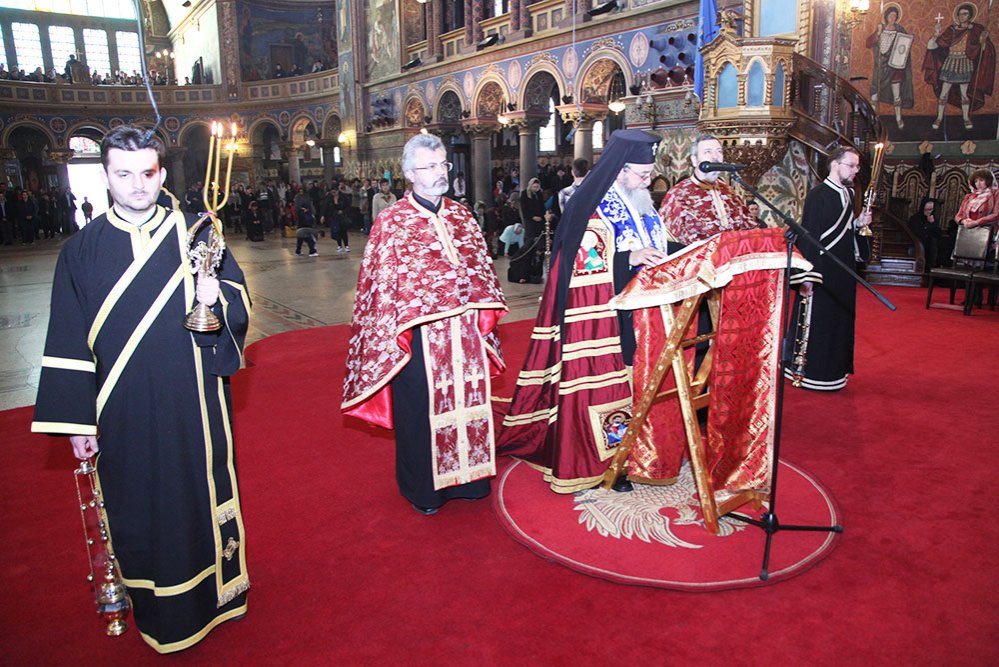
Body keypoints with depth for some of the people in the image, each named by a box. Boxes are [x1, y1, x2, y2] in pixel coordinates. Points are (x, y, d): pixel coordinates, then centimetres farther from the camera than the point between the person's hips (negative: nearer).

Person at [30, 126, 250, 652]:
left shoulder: (195, 235, 0)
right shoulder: (81, 250, 0)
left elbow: (239, 296, 2)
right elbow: (68, 342, 0)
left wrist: (215, 296, -22)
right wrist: (77, 418, -3)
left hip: (193, 401, 0)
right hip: (124, 411, 0)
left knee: (203, 491, 12)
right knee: (138, 507, 11)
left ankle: (218, 586, 34)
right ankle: (159, 611, 31)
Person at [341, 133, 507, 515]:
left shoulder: (461, 217, 10)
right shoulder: (391, 222, -5)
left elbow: (481, 268, 14)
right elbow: (382, 283, -5)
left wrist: (485, 317, 6)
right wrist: (394, 337, -8)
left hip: (464, 333, 5)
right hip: (419, 336, -4)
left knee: (465, 401, 13)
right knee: (421, 409, 7)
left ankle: (465, 474, 32)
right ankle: (423, 487, 26)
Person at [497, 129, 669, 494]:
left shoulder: (638, 201, 13)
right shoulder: (592, 207, -13)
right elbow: (581, 263, -18)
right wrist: (629, 258, -26)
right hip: (603, 315, -8)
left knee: (634, 378, 13)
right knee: (603, 380, -3)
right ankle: (598, 461, 11)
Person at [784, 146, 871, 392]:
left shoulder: (848, 193, 12)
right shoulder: (818, 194, -14)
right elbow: (808, 234, -20)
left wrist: (858, 223, 0)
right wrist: (807, 275, -24)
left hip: (843, 270, 9)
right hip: (822, 268, -9)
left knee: (839, 320, 14)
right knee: (817, 321, -2)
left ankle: (833, 369, 26)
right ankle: (812, 372, 10)